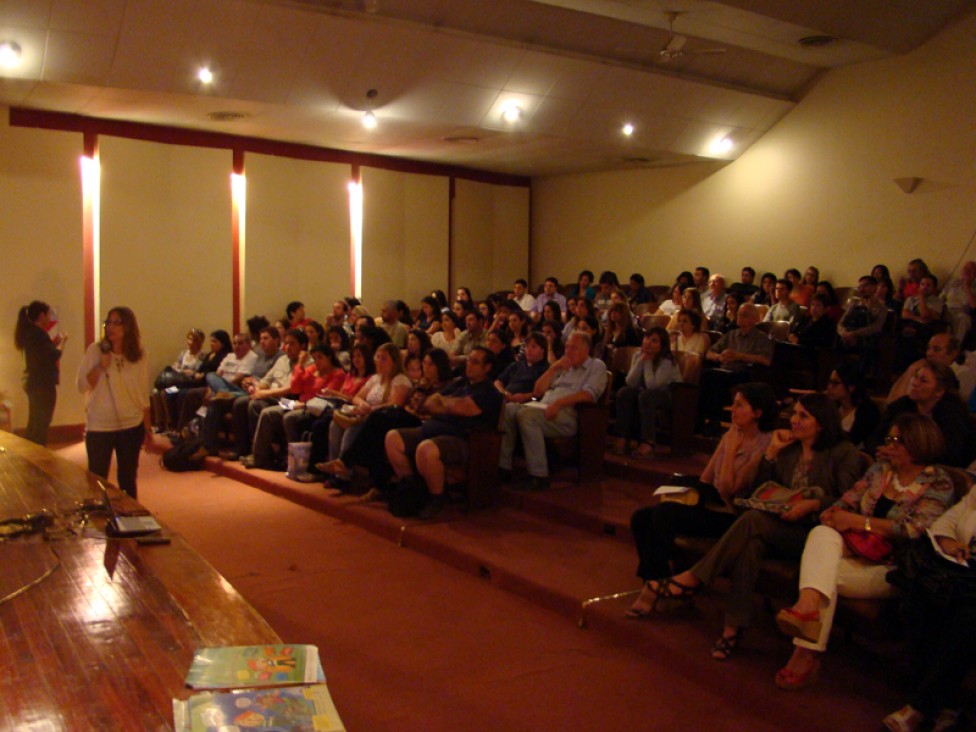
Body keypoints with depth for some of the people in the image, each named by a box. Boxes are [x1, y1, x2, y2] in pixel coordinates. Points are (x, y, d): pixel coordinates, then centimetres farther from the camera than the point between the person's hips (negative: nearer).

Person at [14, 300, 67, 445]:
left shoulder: (29, 332, 10)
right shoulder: (38, 334, -19)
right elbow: (55, 355, -18)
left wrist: (54, 342, 12)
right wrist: (62, 341, -2)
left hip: (33, 383, 10)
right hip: (44, 385, -10)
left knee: (34, 424, 17)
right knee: (41, 426, -3)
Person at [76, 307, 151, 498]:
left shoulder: (140, 356, -1)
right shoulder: (95, 350, -5)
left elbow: (144, 396, 4)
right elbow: (82, 386, -5)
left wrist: (147, 428, 6)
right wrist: (100, 366, -21)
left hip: (131, 427, 1)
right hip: (99, 427, -1)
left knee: (128, 479, 12)